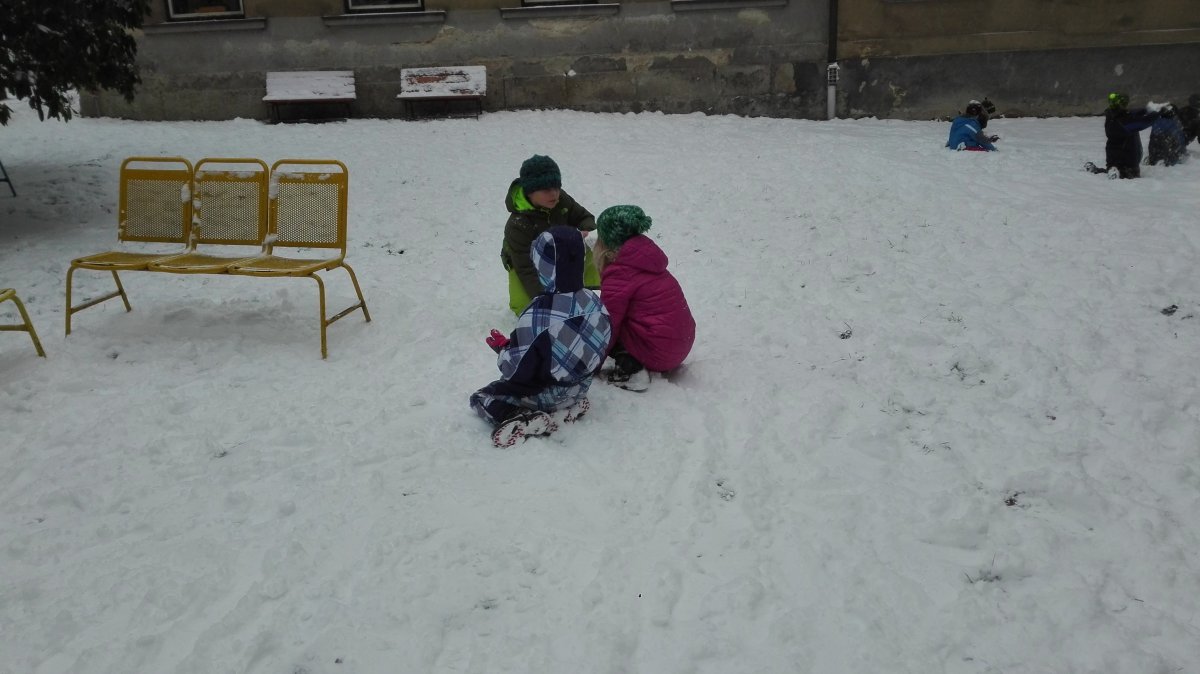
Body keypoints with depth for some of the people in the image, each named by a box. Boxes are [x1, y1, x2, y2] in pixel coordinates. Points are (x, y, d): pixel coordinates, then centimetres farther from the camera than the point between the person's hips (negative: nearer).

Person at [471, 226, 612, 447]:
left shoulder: (538, 313, -33)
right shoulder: (594, 302, -14)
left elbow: (518, 371, -24)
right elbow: (600, 348, 1)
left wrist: (503, 348, -4)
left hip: (546, 393, -6)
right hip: (580, 386, 6)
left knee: (479, 398, 12)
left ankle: (523, 419, -11)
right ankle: (571, 403, 10)